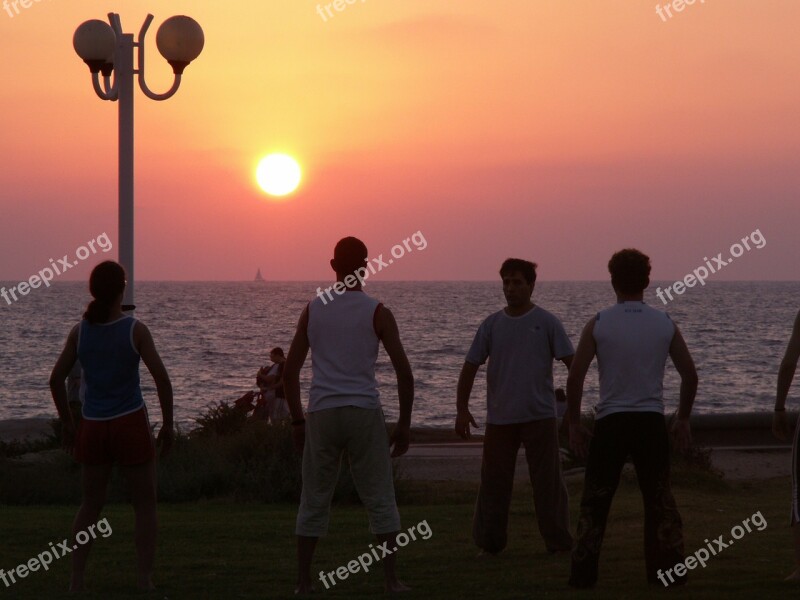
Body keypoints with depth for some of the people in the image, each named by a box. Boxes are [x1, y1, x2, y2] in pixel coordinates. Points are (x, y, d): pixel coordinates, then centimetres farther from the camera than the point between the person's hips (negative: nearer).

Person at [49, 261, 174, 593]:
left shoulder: (80, 331, 1)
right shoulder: (135, 330, -8)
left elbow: (56, 379, 2)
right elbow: (161, 378, -13)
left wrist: (67, 423, 13)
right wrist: (168, 424, -4)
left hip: (93, 428, 3)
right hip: (130, 424, -3)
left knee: (91, 505, 15)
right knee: (145, 504, 8)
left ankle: (76, 581, 10)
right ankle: (145, 579, 2)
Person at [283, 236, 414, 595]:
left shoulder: (313, 310, 7)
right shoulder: (377, 313, -1)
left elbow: (290, 371, 7)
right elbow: (404, 372, -5)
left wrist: (297, 421, 14)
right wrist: (404, 424, 3)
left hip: (322, 416, 2)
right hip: (364, 413, -2)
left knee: (314, 501, 10)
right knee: (380, 500, 5)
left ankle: (303, 582, 9)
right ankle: (391, 580, 2)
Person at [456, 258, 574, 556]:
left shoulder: (547, 323, -1)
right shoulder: (492, 325, 6)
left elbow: (572, 363, -2)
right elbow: (470, 367, 10)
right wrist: (462, 409, 3)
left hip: (540, 416, -2)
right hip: (499, 417, 3)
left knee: (548, 483, 0)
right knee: (493, 482, 5)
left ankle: (559, 542, 8)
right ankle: (489, 543, 13)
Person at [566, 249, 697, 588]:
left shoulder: (598, 325, -3)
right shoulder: (665, 325, 3)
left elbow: (575, 376, -7)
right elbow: (690, 375, 6)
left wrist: (574, 423, 3)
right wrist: (683, 420, 17)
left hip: (611, 421, -1)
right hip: (651, 421, 1)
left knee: (595, 500, 8)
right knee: (659, 500, 13)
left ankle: (584, 573, 4)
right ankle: (669, 570, 11)